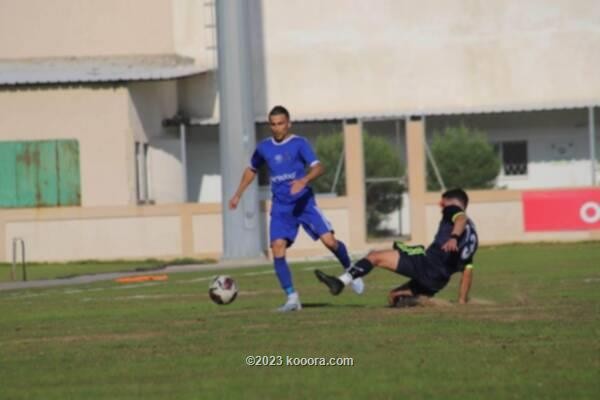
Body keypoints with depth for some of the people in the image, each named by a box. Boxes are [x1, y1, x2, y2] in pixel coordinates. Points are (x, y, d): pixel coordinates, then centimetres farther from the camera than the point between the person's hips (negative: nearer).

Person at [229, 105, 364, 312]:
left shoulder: (299, 144, -5)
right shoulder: (264, 148, 8)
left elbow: (318, 168, -18)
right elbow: (251, 170, 27)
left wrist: (304, 180, -37)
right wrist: (238, 194, 24)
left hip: (304, 202, -3)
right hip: (281, 207, 3)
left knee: (329, 241, -15)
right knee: (278, 249, -14)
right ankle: (292, 298, -6)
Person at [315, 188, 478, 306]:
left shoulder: (453, 210, 10)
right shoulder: (472, 234, 31)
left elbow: (461, 219, -16)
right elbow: (468, 270, 25)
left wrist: (454, 237, -38)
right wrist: (462, 300, 23)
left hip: (427, 263, -8)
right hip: (437, 282, 8)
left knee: (375, 257, -6)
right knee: (394, 297, 21)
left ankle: (341, 281, -22)